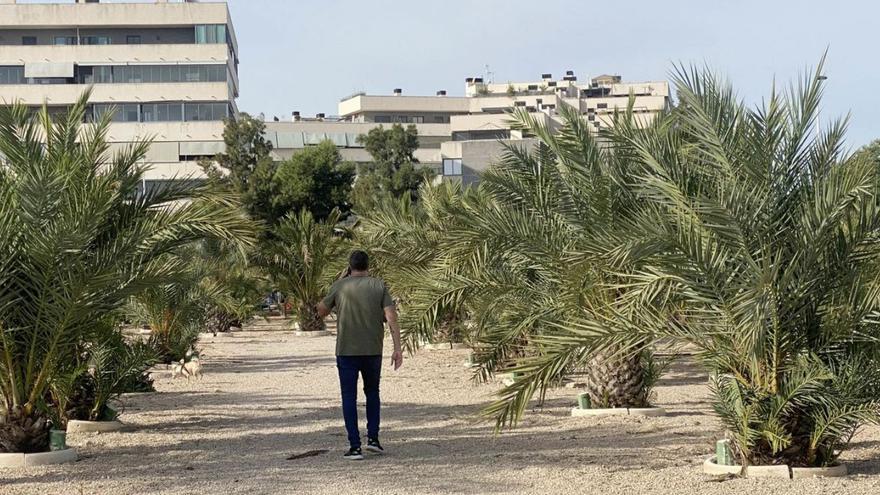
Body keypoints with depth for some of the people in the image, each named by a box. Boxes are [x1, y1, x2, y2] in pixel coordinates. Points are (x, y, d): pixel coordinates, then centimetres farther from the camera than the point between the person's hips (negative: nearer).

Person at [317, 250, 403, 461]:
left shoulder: (340, 286, 0)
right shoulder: (379, 286, 1)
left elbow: (321, 311, 12)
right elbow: (391, 317, -7)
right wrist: (397, 349, -8)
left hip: (346, 350, -1)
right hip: (373, 350, 2)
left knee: (349, 397, 3)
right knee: (372, 392, 21)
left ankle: (355, 446, -2)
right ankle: (373, 437, 13)